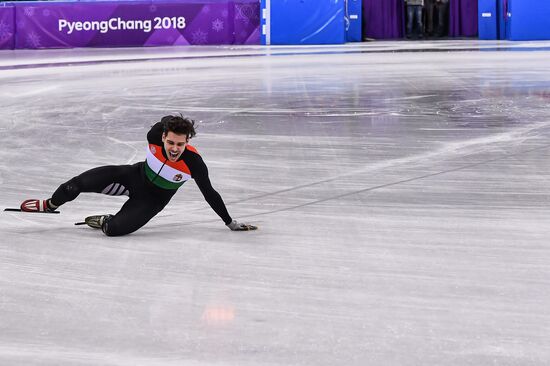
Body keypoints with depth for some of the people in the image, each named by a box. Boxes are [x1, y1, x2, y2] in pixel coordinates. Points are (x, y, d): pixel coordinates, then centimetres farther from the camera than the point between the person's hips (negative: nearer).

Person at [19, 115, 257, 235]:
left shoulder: (194, 162, -32)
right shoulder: (156, 136, -26)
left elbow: (209, 194, -22)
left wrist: (230, 222, -19)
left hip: (153, 200, -2)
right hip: (135, 176, 2)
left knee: (115, 229, -28)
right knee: (78, 184, -11)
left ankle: (102, 222, 11)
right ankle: (50, 205, 22)